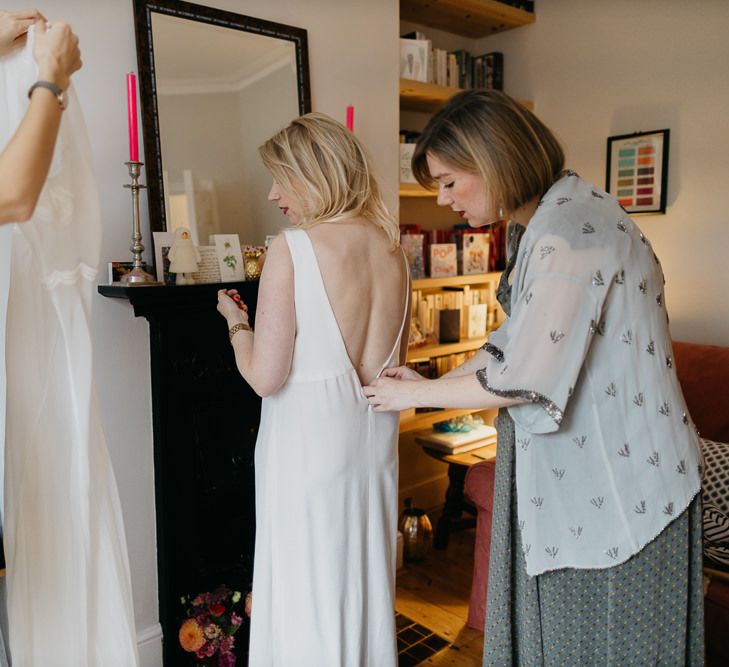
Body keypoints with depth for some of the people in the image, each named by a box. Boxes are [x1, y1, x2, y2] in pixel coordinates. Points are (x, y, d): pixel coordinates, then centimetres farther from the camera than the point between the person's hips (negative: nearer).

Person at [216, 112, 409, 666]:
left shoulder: (292, 249, -17)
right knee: (366, 580, 22)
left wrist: (236, 321, -1)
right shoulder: (391, 246, 3)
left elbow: (265, 376, -17)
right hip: (374, 434, 7)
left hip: (310, 439, -6)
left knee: (308, 588, 11)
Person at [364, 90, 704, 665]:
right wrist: (431, 384, 7)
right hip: (569, 472, 9)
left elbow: (523, 378, -27)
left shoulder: (572, 224, -24)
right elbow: (515, 340, 14)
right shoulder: (534, 226, 8)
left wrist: (414, 394, -13)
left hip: (620, 484, -9)